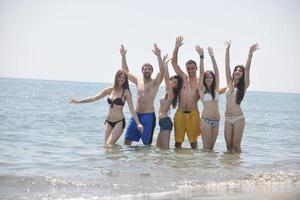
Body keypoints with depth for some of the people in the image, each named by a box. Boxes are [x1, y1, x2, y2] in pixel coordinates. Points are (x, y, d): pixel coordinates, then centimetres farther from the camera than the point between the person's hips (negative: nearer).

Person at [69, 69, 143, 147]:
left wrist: (138, 123, -17)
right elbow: (94, 98, 10)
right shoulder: (110, 90, 6)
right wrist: (78, 101, 9)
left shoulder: (126, 92, -6)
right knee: (106, 145, 4)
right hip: (108, 122, 6)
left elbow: (131, 109, -8)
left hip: (119, 122, -5)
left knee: (109, 144, -17)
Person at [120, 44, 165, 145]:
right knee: (127, 140, 2)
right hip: (136, 114, 5)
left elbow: (162, 71, -18)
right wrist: (123, 56, 9)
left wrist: (159, 56, -30)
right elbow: (126, 72, 18)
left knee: (147, 143, -1)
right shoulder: (138, 81, 13)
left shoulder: (155, 82, -1)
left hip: (148, 115, -5)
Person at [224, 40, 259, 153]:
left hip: (238, 118, -4)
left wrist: (250, 53, -21)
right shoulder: (230, 83, 11)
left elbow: (247, 69, -10)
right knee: (228, 145, 5)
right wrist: (227, 50, 5)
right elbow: (227, 66, 9)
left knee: (236, 145, -5)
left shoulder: (244, 85, 1)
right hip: (228, 119, 4)